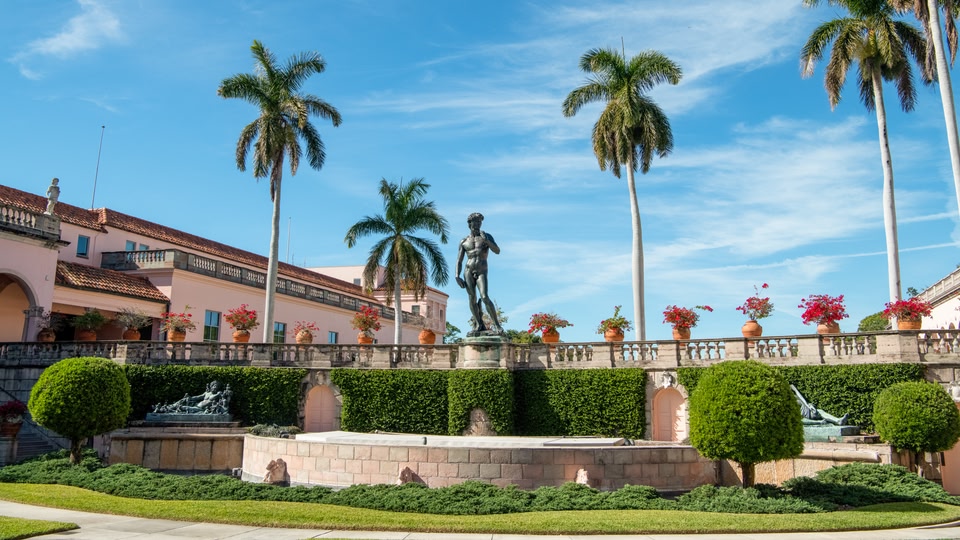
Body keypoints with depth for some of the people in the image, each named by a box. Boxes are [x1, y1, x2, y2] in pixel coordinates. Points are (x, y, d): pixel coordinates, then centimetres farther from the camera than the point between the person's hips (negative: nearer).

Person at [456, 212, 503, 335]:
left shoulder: (487, 236, 10)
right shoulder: (464, 242, 13)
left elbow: (497, 251, -3)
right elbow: (459, 261, 10)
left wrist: (486, 240, -17)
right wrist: (457, 276, -2)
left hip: (482, 272, -2)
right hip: (468, 271, 2)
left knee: (484, 297, -18)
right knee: (472, 299, -5)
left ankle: (497, 325, -13)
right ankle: (479, 326, 1)